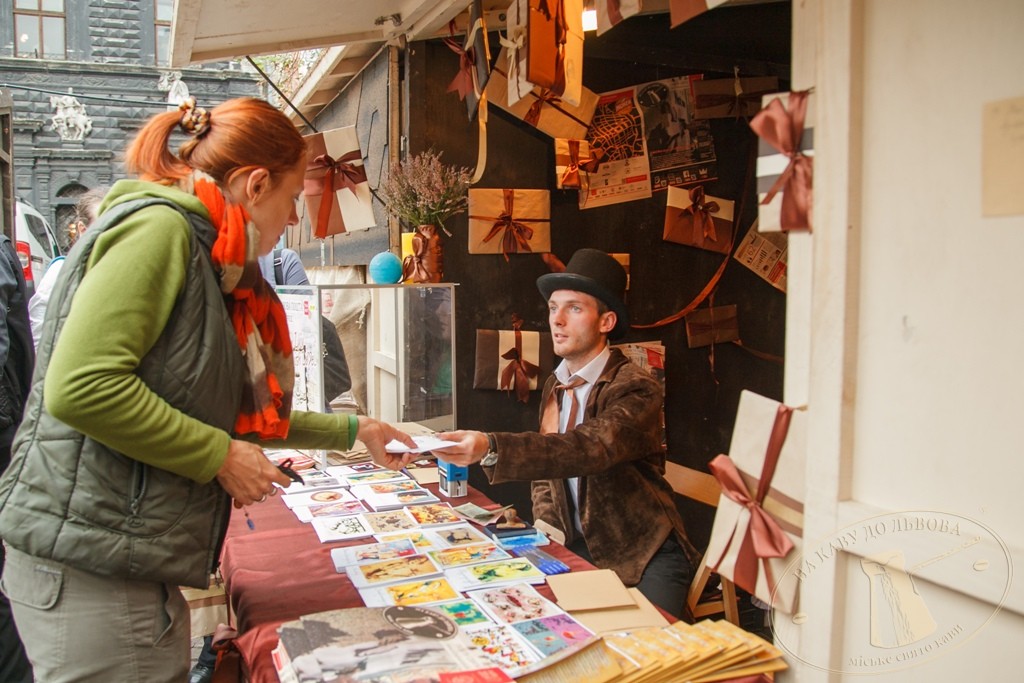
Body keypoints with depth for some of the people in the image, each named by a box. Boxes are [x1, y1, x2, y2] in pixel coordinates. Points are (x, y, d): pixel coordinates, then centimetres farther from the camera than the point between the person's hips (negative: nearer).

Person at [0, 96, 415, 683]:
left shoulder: (208, 263, 17)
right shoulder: (157, 227, -13)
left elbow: (235, 413, 23)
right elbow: (80, 386, -24)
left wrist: (352, 431, 27)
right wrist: (221, 457, -16)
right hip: (89, 562, -9)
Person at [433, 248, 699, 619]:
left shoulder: (637, 389, -16)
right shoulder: (555, 386, 7)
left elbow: (589, 448, -34)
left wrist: (490, 448, -46)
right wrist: (545, 524, -5)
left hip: (643, 554, -5)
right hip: (575, 547, 6)